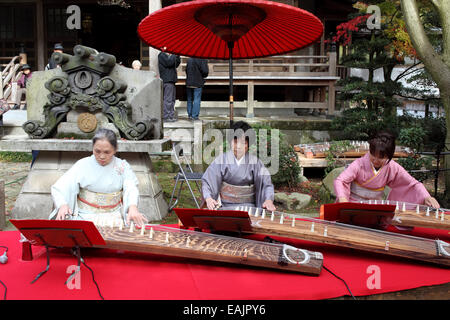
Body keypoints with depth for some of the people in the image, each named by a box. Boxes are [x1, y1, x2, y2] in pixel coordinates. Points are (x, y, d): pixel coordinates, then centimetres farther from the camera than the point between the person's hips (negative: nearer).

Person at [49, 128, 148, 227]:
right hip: (85, 215, 0)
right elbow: (59, 188, -7)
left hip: (113, 216, 1)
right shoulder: (83, 165, 0)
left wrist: (133, 208, -34)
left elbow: (131, 189, -12)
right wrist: (63, 205, -29)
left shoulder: (122, 166, 4)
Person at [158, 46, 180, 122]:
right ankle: (166, 117, -10)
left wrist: (177, 56, 6)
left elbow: (176, 64, 19)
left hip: (171, 80, 10)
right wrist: (174, 54, -11)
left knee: (172, 99, 11)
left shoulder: (168, 55, 22)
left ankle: (171, 116, 15)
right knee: (168, 99, -11)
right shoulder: (162, 55, -6)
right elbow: (169, 62, -21)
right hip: (167, 81, -10)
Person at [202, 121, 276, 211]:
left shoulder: (254, 161, -1)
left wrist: (268, 200, -23)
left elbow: (266, 183, -4)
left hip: (248, 205, 0)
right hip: (225, 206, 0)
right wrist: (208, 198, -22)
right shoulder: (221, 160, -1)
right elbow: (206, 181, -2)